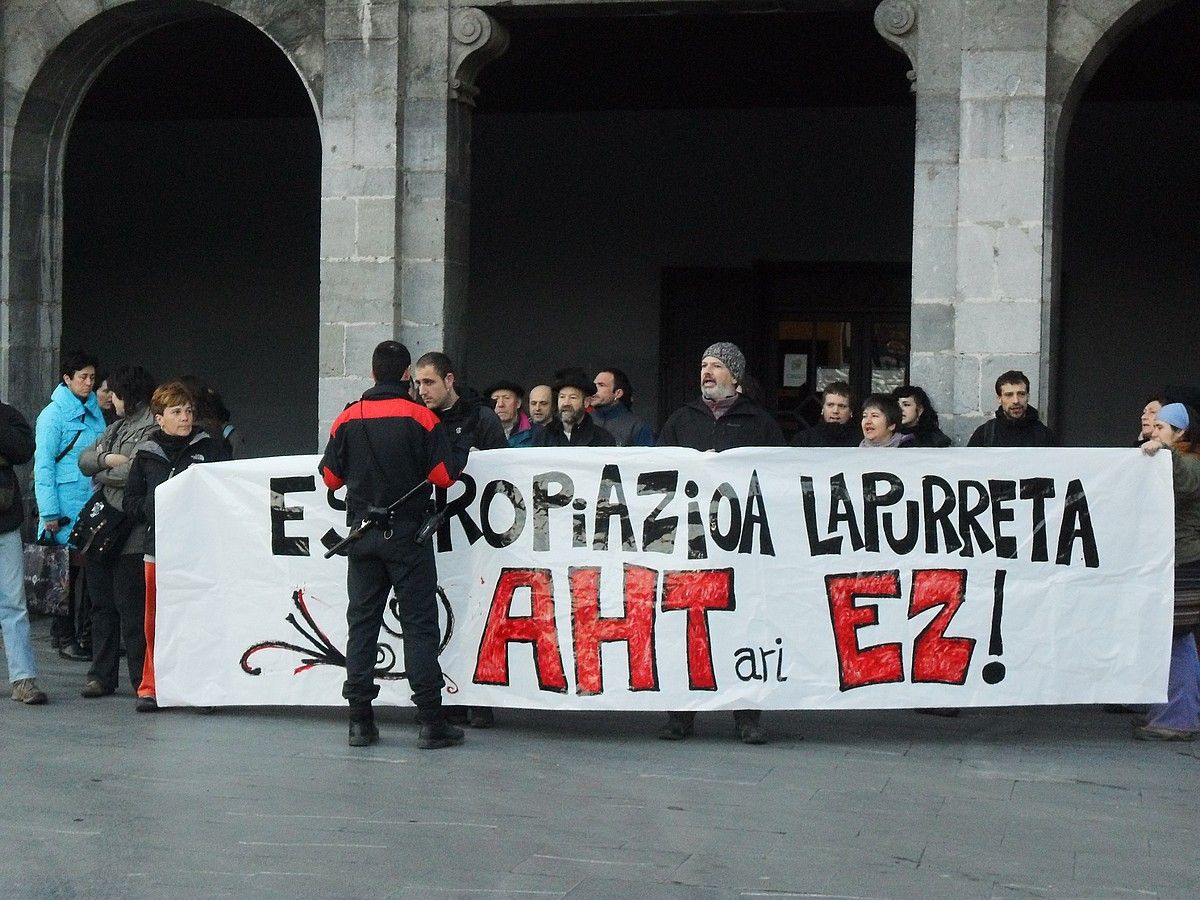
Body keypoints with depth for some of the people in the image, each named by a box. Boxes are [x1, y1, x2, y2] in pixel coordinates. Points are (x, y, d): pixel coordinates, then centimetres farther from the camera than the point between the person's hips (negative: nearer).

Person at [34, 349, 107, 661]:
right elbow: (43, 466, -9)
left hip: (93, 504, 6)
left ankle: (85, 635, 11)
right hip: (66, 508, -6)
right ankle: (64, 637, 8)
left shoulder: (95, 412, 14)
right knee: (67, 573, 0)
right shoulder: (53, 415, -6)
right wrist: (49, 513, -13)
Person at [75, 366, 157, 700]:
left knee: (131, 606, -5)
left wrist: (99, 473, -4)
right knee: (102, 603, 11)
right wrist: (108, 459, -9)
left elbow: (134, 472, -20)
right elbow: (83, 459, 11)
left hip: (130, 532, -8)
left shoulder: (152, 430, -8)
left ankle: (142, 679, 1)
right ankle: (101, 675, 18)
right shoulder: (116, 427, 19)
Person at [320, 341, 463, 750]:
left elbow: (330, 476, 6)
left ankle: (360, 721, 8)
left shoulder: (348, 418, 2)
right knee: (419, 624, 0)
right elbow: (444, 475, -11)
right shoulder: (421, 417, -8)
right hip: (407, 532, -3)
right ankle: (431, 723, -3)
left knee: (362, 623, 9)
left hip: (362, 533, 3)